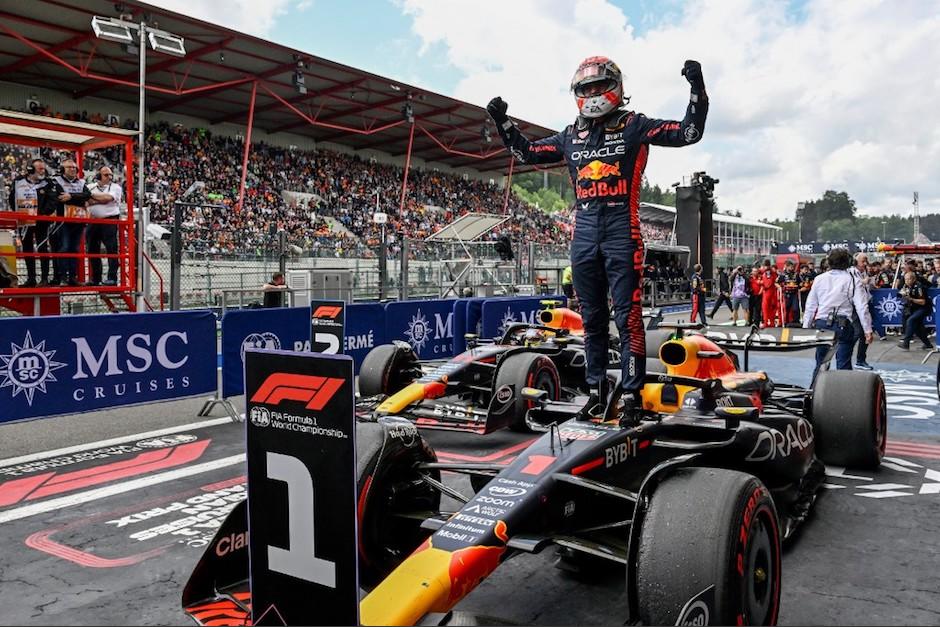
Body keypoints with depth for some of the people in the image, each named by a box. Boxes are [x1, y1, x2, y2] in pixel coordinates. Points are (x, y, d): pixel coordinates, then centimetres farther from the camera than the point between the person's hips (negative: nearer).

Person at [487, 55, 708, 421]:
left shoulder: (633, 125, 5)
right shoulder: (570, 136, 17)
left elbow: (689, 133, -1)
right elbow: (526, 152, 27)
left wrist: (697, 90, -11)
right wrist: (502, 122, 20)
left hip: (621, 230, -5)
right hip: (584, 232, 5)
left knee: (627, 317, -6)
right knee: (592, 319, 10)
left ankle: (631, 393, 0)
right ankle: (596, 391, 19)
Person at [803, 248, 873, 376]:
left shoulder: (819, 279, 6)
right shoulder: (852, 280, -2)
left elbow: (810, 306, 9)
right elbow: (861, 307, -6)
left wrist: (806, 327, 15)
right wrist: (868, 330, -3)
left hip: (821, 324, 3)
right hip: (843, 325, -3)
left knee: (820, 363, 12)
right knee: (844, 365, 3)